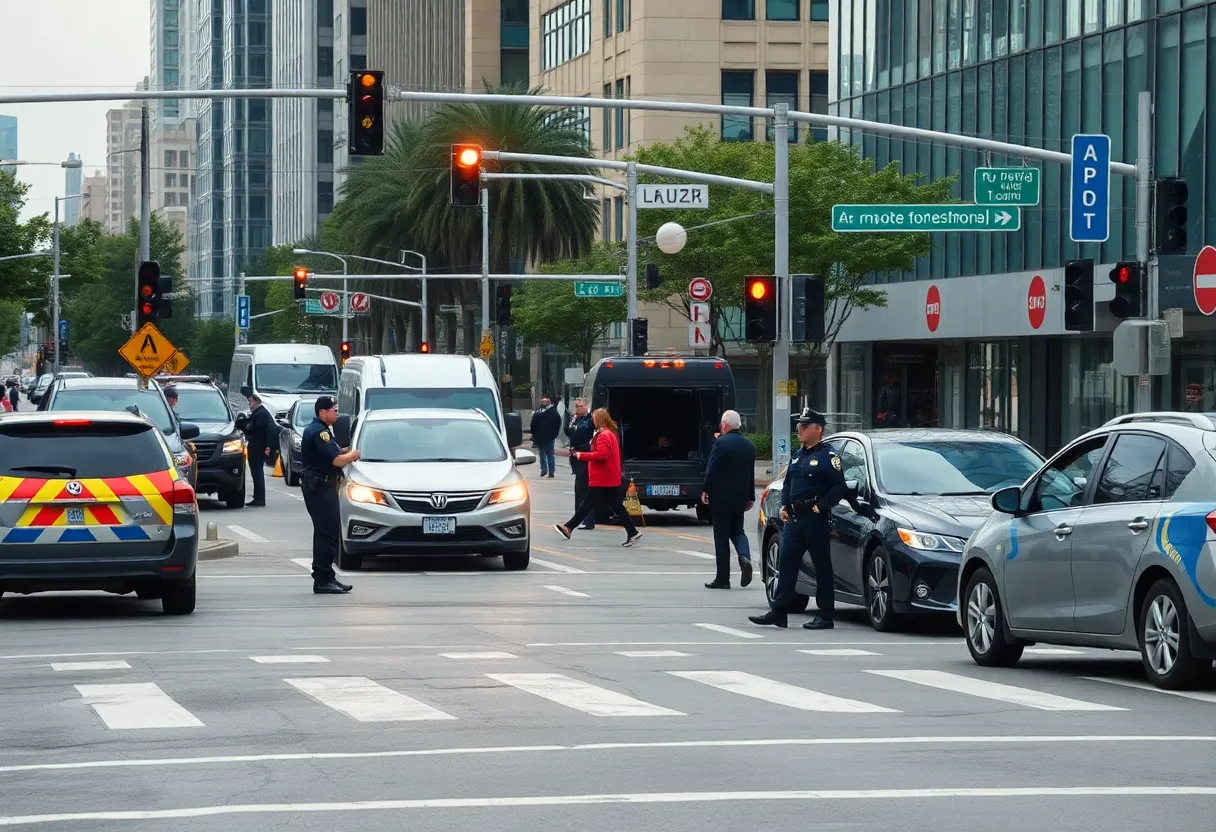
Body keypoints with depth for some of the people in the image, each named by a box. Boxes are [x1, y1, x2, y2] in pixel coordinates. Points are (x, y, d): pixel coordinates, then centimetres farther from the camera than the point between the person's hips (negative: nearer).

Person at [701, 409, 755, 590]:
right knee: (737, 531, 20)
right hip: (739, 498, 6)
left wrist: (705, 491, -5)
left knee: (721, 537, 0)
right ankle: (744, 557, -10)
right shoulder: (749, 446, 7)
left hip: (721, 497, -6)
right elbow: (751, 474, 12)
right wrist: (750, 497, 18)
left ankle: (722, 578, 1)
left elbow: (712, 470, -16)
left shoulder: (720, 443, -14)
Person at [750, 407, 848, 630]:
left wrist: (820, 507, -15)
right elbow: (788, 483, 25)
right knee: (787, 564, 3)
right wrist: (784, 506, 11)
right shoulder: (798, 456, 17)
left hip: (816, 520, -8)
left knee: (822, 567, -1)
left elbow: (840, 488, -12)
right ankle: (778, 611, 3)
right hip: (794, 519, 8)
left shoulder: (827, 457, -7)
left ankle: (825, 616, 2)